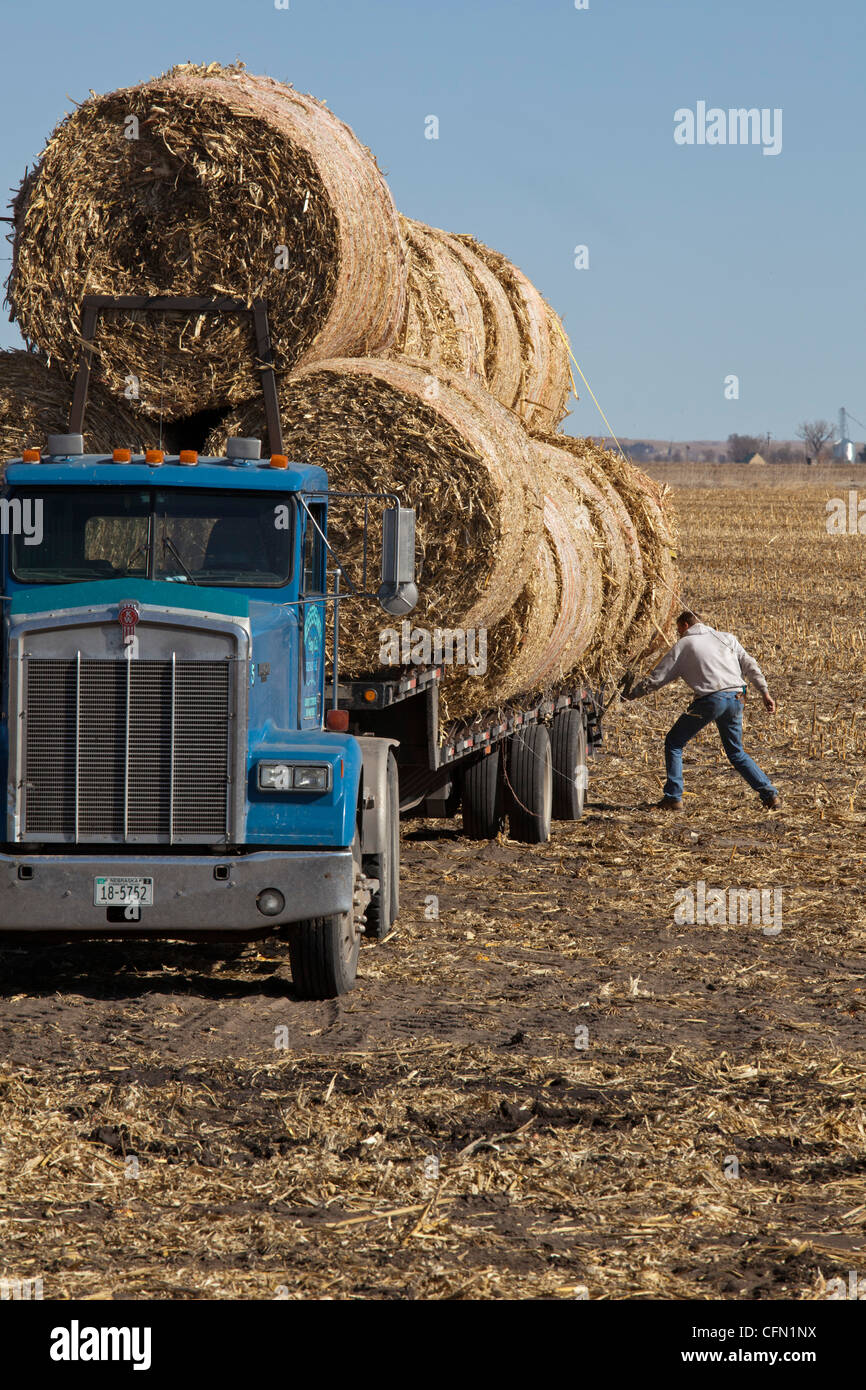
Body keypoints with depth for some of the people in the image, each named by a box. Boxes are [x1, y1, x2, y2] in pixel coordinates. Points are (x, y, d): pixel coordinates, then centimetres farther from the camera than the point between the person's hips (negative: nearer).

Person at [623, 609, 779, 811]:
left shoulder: (683, 645, 8)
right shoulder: (727, 638, 20)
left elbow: (657, 678, 7)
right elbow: (749, 666, 14)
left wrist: (631, 694, 17)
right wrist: (765, 692, 15)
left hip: (710, 700, -5)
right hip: (736, 699, 5)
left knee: (674, 744, 10)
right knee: (736, 752, 21)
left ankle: (673, 798, 4)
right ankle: (769, 794, 11)